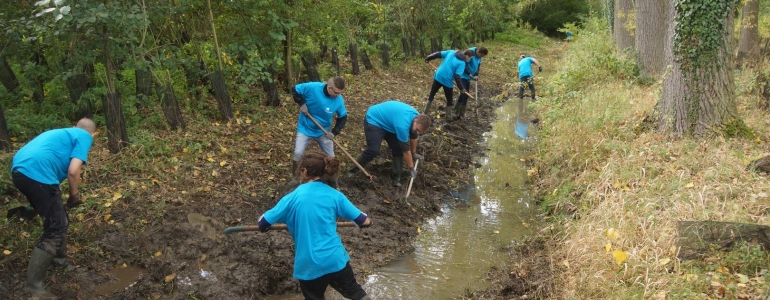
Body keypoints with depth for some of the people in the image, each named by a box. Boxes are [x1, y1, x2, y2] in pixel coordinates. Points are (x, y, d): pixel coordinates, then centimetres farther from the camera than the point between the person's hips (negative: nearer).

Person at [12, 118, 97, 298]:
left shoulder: (63, 133, 31)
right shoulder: (85, 136, 7)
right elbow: (73, 170, -5)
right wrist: (74, 195, 11)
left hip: (20, 169, 9)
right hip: (37, 174, -9)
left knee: (57, 220, 25)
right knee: (56, 228, -2)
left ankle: (59, 259, 42)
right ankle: (34, 284, 0)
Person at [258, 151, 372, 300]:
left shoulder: (293, 197, -8)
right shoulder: (334, 195, -4)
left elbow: (264, 223, -1)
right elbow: (364, 221, 0)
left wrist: (264, 226, 23)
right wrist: (366, 220, 25)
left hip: (310, 264, -1)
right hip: (336, 258, 1)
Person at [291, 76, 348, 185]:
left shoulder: (339, 100, -18)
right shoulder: (312, 87, -26)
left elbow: (343, 117, -5)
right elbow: (295, 90, -11)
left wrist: (334, 132, -16)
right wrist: (301, 104, -22)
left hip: (323, 131, 2)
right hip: (305, 128, -2)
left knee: (331, 157, 8)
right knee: (298, 154, -12)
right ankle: (295, 178, 11)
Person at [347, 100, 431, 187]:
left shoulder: (417, 116, -11)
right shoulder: (403, 125, -38)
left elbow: (413, 136, 10)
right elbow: (406, 150, -26)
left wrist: (414, 153, 22)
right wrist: (411, 168, -14)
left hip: (387, 121, 9)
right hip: (374, 120, -9)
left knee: (398, 148, -3)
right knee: (373, 150, -22)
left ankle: (396, 177, 3)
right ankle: (353, 171, -5)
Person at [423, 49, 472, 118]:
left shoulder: (451, 52, 3)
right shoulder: (462, 63, -13)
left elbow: (438, 54, 4)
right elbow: (457, 76, -19)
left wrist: (428, 58, 16)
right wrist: (462, 88, -12)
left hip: (438, 76, 5)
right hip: (447, 80, -5)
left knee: (431, 94, 21)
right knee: (449, 99, 16)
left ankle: (425, 112, 24)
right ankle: (448, 117, 21)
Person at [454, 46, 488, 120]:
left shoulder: (479, 57, 3)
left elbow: (477, 67, 12)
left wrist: (476, 75, -6)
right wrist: (471, 75, -25)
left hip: (468, 78, 8)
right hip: (463, 76, -8)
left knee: (466, 95, 8)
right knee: (463, 93, -17)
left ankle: (461, 115, 15)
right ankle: (456, 114, -9)